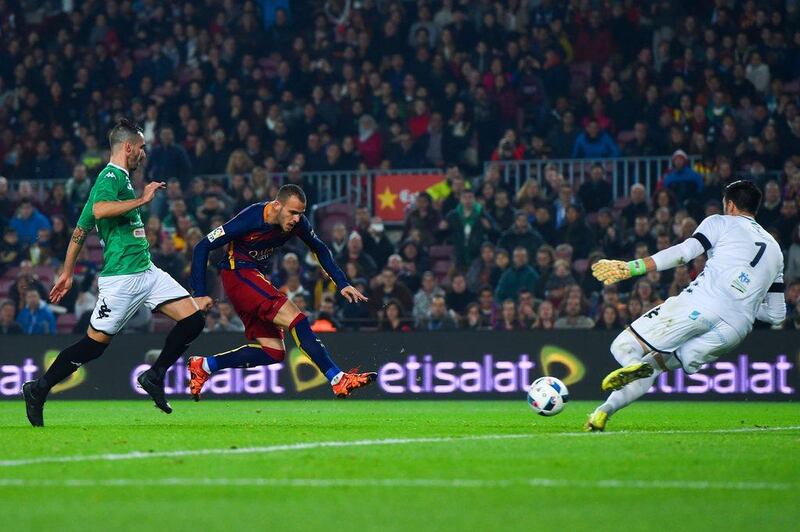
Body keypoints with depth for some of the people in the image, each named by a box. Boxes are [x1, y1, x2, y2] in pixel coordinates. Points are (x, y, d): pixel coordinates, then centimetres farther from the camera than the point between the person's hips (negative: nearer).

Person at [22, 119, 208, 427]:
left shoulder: (121, 178, 19)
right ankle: (38, 390, 9)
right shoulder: (111, 176, -9)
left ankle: (154, 377, 7)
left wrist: (67, 272, 25)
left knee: (193, 318, -2)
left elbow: (81, 230, 23)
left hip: (147, 272, 9)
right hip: (122, 277, -9)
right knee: (94, 344, -4)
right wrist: (142, 199, -24)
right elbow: (99, 210, -32)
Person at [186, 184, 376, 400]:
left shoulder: (297, 222, -7)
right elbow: (202, 247, -19)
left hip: (256, 277, 8)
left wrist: (342, 284, 4)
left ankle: (203, 366, 9)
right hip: (238, 274, -8)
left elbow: (320, 250, 12)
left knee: (274, 353, 1)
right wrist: (200, 294, -19)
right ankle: (339, 380, -27)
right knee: (295, 318, -23)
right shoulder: (250, 219, -25)